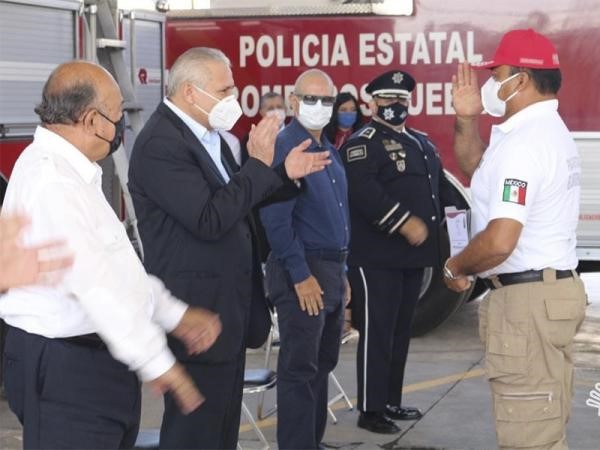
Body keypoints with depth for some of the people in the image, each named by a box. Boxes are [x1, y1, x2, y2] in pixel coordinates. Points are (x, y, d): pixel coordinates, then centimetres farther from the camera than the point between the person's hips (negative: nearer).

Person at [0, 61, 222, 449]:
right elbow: (92, 282, -24)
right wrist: (157, 362, -20)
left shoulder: (68, 170, 13)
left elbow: (112, 262, 20)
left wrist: (174, 315, 15)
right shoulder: (51, 180, -20)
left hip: (94, 358, 10)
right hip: (65, 370, -10)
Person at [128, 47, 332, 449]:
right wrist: (259, 163, -20)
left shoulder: (207, 134, 10)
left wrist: (285, 174, 6)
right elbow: (210, 219, -27)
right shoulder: (160, 144, -20)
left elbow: (237, 199, 19)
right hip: (198, 311, -10)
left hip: (227, 306, 10)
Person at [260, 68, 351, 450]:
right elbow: (276, 219, -20)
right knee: (300, 369, -5)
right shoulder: (284, 148, -14)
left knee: (322, 365, 16)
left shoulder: (329, 151, 14)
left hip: (332, 269, 9)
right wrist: (301, 275, -21)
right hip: (303, 272, -9)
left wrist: (342, 272, 18)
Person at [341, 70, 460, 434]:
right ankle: (371, 409, -1)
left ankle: (392, 401, 24)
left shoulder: (423, 144, 20)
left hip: (413, 254, 8)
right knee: (377, 332, -6)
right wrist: (405, 223, -25)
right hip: (376, 257, -8)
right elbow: (364, 191, -22)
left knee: (401, 331, 15)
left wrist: (450, 210, 5)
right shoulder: (363, 143, -7)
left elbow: (440, 183, 25)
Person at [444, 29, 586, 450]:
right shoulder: (547, 131, 15)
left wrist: (455, 268, -7)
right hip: (556, 288, 11)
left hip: (527, 299, -11)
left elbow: (499, 241, -26)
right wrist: (466, 119, 15)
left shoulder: (524, 142, -19)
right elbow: (479, 169, 31)